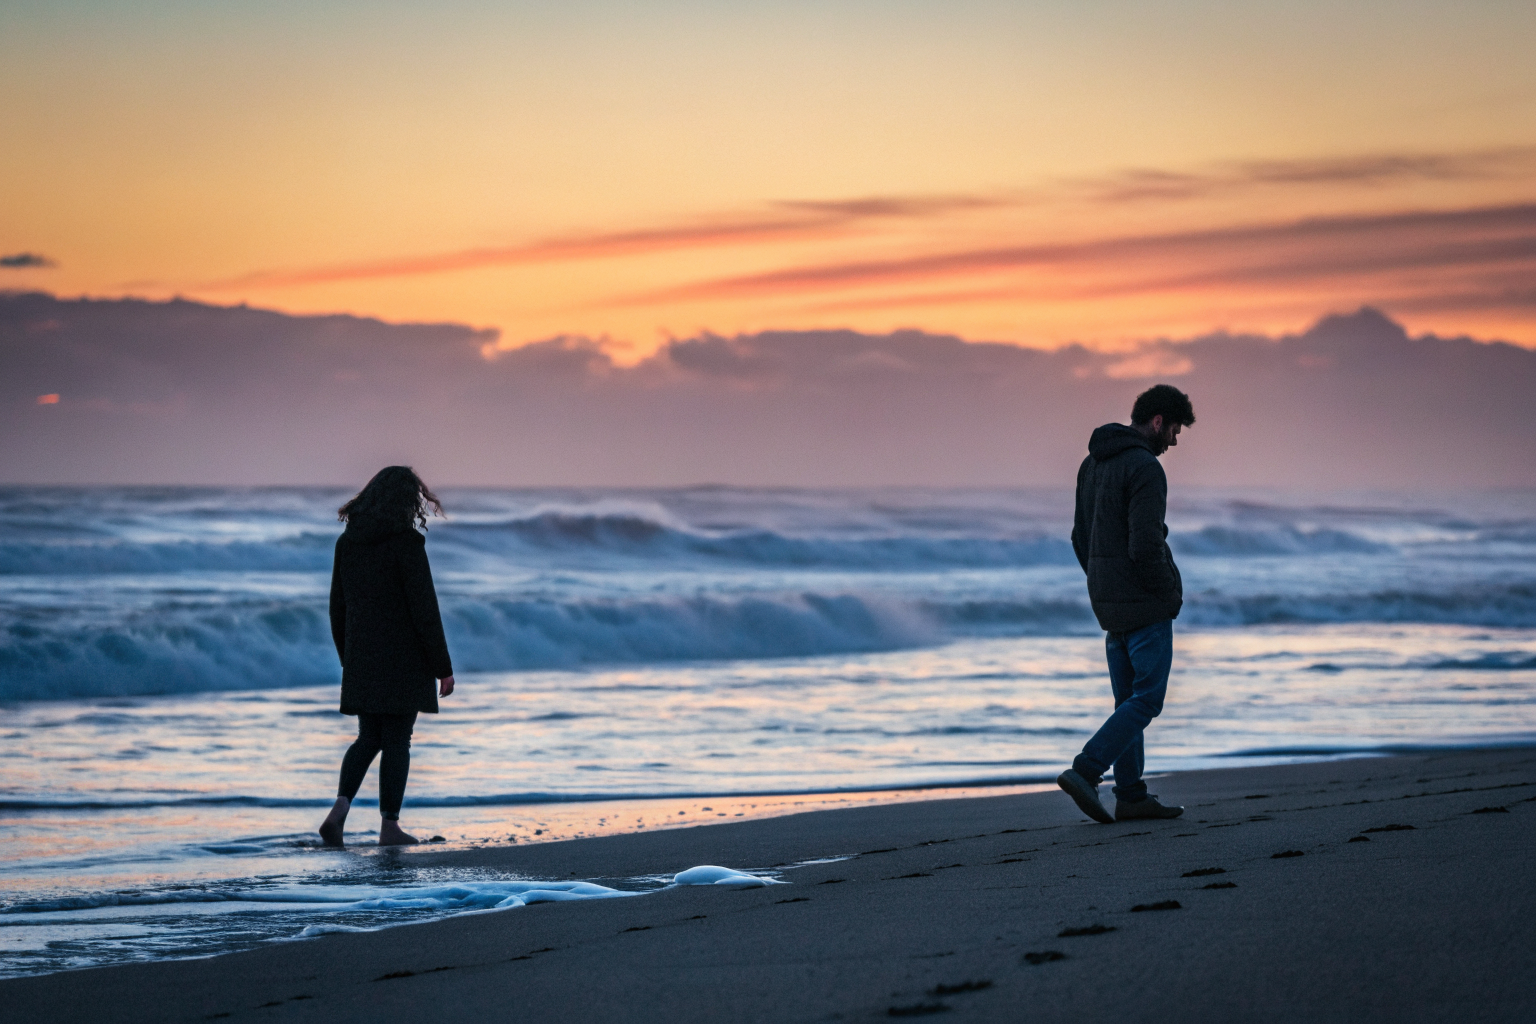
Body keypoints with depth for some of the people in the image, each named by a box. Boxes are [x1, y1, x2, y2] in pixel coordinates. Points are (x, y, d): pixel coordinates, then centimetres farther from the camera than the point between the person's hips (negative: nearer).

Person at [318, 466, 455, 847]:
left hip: (361, 659, 5)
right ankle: (389, 825, 5)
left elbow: (338, 609, 12)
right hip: (403, 661, -5)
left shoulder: (347, 542, 6)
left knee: (369, 739, 14)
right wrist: (443, 668, -9)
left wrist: (348, 660, 22)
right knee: (396, 741, 3)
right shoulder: (406, 542, -13)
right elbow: (425, 610, -14)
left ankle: (339, 809, -4)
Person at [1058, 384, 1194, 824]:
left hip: (1108, 603, 9)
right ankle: (1085, 771, -15)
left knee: (1129, 700, 12)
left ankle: (1131, 796, 11)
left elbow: (1081, 537, 17)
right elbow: (1146, 546, -23)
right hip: (1147, 605, -9)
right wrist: (1170, 590, -8)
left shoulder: (1092, 464, 12)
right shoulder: (1144, 467, -17)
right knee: (1146, 699, -5)